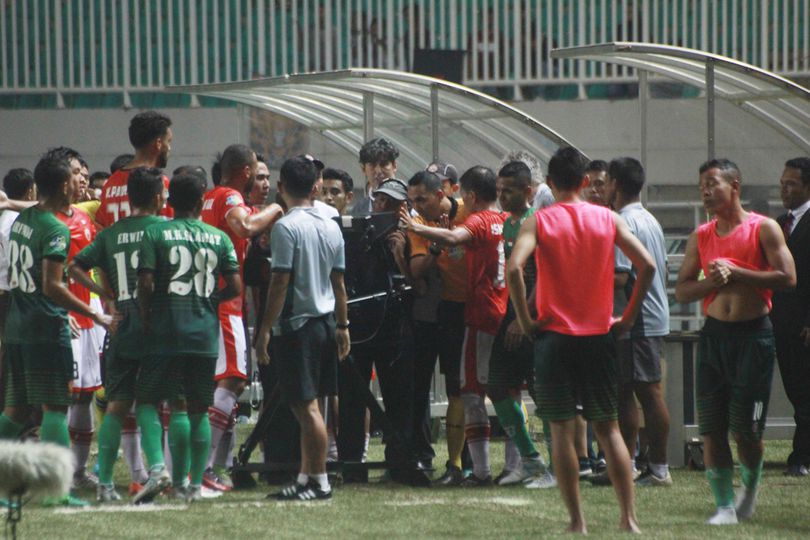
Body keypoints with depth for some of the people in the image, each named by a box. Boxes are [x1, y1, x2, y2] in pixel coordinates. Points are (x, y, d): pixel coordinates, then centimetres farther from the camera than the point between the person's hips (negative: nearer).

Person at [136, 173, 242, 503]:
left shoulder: (155, 234, -3)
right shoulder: (218, 237, 6)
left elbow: (145, 284, -10)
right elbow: (235, 287, 3)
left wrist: (145, 321, 3)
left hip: (166, 333, -3)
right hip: (205, 335, 3)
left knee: (147, 402, 5)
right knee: (198, 410, 9)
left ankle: (157, 467, -15)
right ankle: (194, 484, 8)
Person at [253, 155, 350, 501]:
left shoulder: (287, 226, -13)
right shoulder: (331, 227, 9)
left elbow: (280, 282, -16)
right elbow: (339, 282, 14)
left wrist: (265, 330, -13)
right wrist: (343, 326, 20)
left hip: (297, 325, -8)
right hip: (325, 322, 8)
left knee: (306, 406, -5)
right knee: (307, 405, 14)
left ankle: (319, 481, -5)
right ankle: (306, 477, 17)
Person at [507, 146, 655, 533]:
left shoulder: (539, 221, -5)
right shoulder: (607, 219, 3)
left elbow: (514, 268, -19)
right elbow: (647, 265, -3)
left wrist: (525, 319, -9)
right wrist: (629, 316, 5)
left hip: (554, 337, -3)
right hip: (600, 335, 3)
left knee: (562, 429, 3)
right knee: (608, 428, 11)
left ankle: (576, 519, 0)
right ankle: (628, 516, 5)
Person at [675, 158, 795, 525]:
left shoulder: (763, 229, -2)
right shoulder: (700, 237, 10)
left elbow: (787, 277, -12)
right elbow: (681, 291, 8)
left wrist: (735, 273, -14)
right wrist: (712, 282, -11)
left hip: (753, 333, -4)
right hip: (714, 332, 4)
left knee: (746, 428, -3)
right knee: (710, 427, -3)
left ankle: (750, 486, 24)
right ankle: (725, 505, 3)